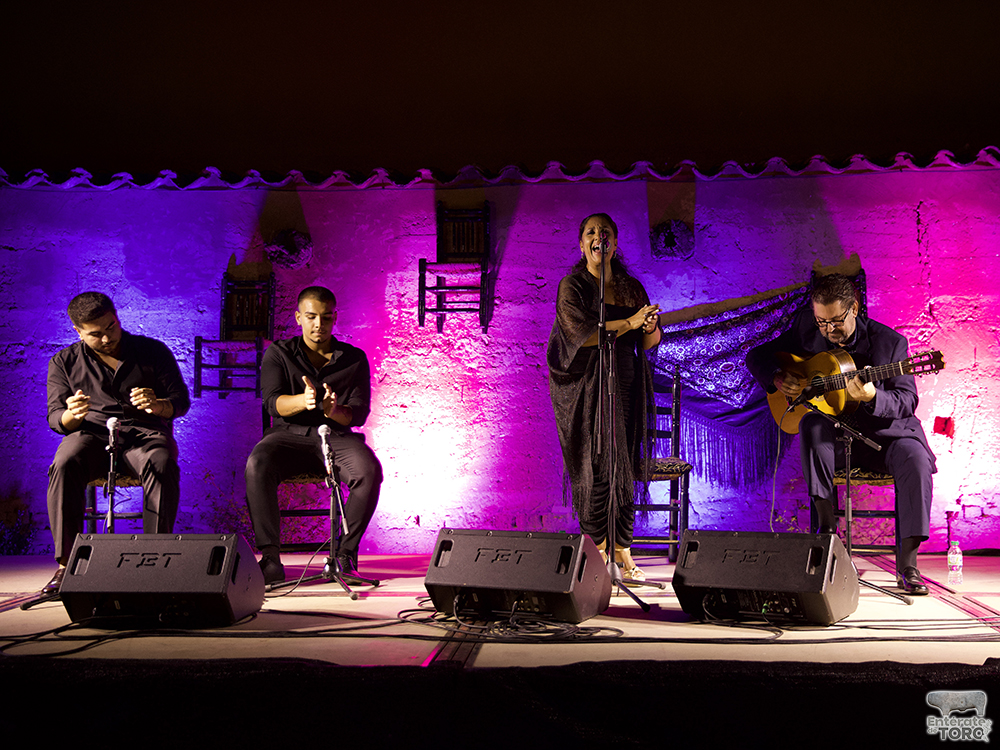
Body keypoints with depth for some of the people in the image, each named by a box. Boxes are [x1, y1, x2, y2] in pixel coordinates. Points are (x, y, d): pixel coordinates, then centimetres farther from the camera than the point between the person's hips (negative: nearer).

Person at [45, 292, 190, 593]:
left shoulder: (153, 351, 6)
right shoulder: (64, 362, 10)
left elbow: (181, 401, 5)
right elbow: (55, 418, 5)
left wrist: (157, 405, -20)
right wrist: (71, 415, -21)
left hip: (144, 433, -1)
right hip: (91, 434, 1)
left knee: (163, 467, -36)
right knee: (64, 466, -33)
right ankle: (66, 564, -28)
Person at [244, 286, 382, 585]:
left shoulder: (354, 359, 9)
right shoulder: (278, 353, 8)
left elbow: (359, 412, 0)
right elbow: (273, 402, -7)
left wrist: (333, 411, -25)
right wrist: (304, 400, -30)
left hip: (336, 436, 1)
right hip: (289, 435, 0)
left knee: (369, 469, -32)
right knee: (257, 466, -33)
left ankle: (346, 554, -20)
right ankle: (270, 557, -26)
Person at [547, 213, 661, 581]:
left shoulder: (631, 287, 15)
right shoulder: (572, 286, 0)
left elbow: (650, 341, 15)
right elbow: (581, 333, -15)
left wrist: (651, 329, -9)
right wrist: (629, 323, -18)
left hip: (627, 384, 5)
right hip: (587, 387, -4)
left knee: (625, 467, 3)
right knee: (596, 468, -8)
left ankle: (623, 551, 9)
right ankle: (601, 554, -2)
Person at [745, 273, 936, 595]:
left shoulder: (889, 342, -8)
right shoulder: (805, 329, -1)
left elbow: (907, 401, -12)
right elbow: (757, 356, 7)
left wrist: (872, 397, -33)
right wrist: (778, 380, -15)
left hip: (883, 431, -1)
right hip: (832, 433, 1)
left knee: (916, 460, -30)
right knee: (811, 423, -32)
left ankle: (906, 564, -22)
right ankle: (826, 525, -27)